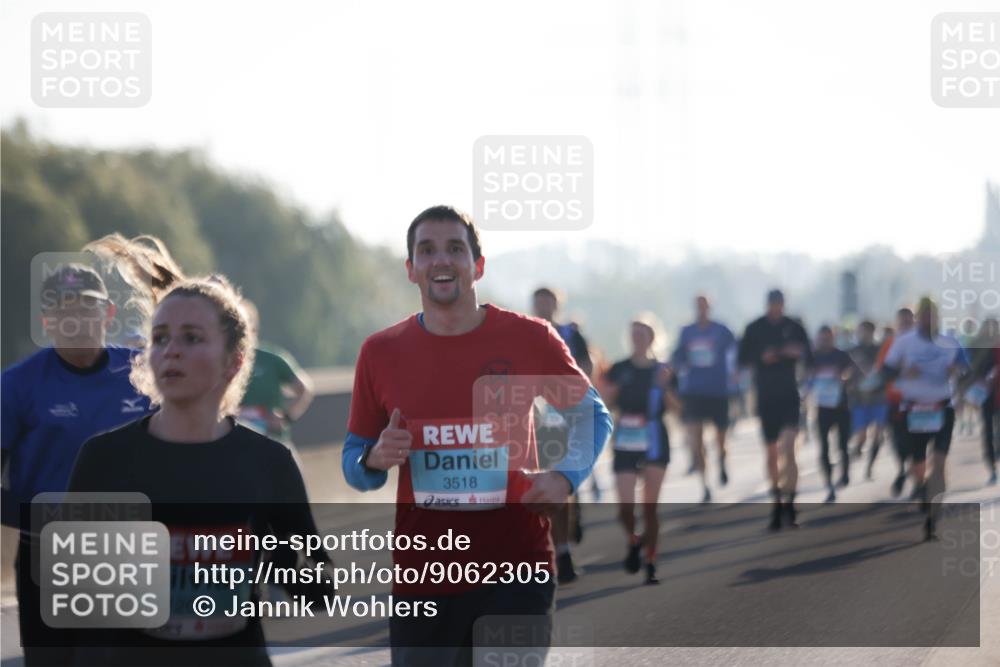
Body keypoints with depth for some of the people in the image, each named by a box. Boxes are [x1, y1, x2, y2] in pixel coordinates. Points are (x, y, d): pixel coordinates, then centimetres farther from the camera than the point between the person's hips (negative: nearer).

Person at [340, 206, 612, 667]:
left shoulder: (530, 339, -1)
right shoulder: (381, 353, 3)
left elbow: (591, 414, 14)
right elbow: (353, 461, 12)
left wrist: (567, 476, -4)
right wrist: (375, 460, -11)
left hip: (517, 573, -1)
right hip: (421, 576, 1)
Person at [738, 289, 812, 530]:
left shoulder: (794, 327, 2)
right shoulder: (755, 329, 2)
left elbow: (809, 357, 6)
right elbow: (742, 359, 2)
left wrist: (799, 352, -17)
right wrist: (761, 357, -17)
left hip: (789, 394, -1)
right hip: (766, 395, 1)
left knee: (788, 448, -15)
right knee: (772, 452, 7)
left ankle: (789, 502, -13)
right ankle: (777, 503, 19)